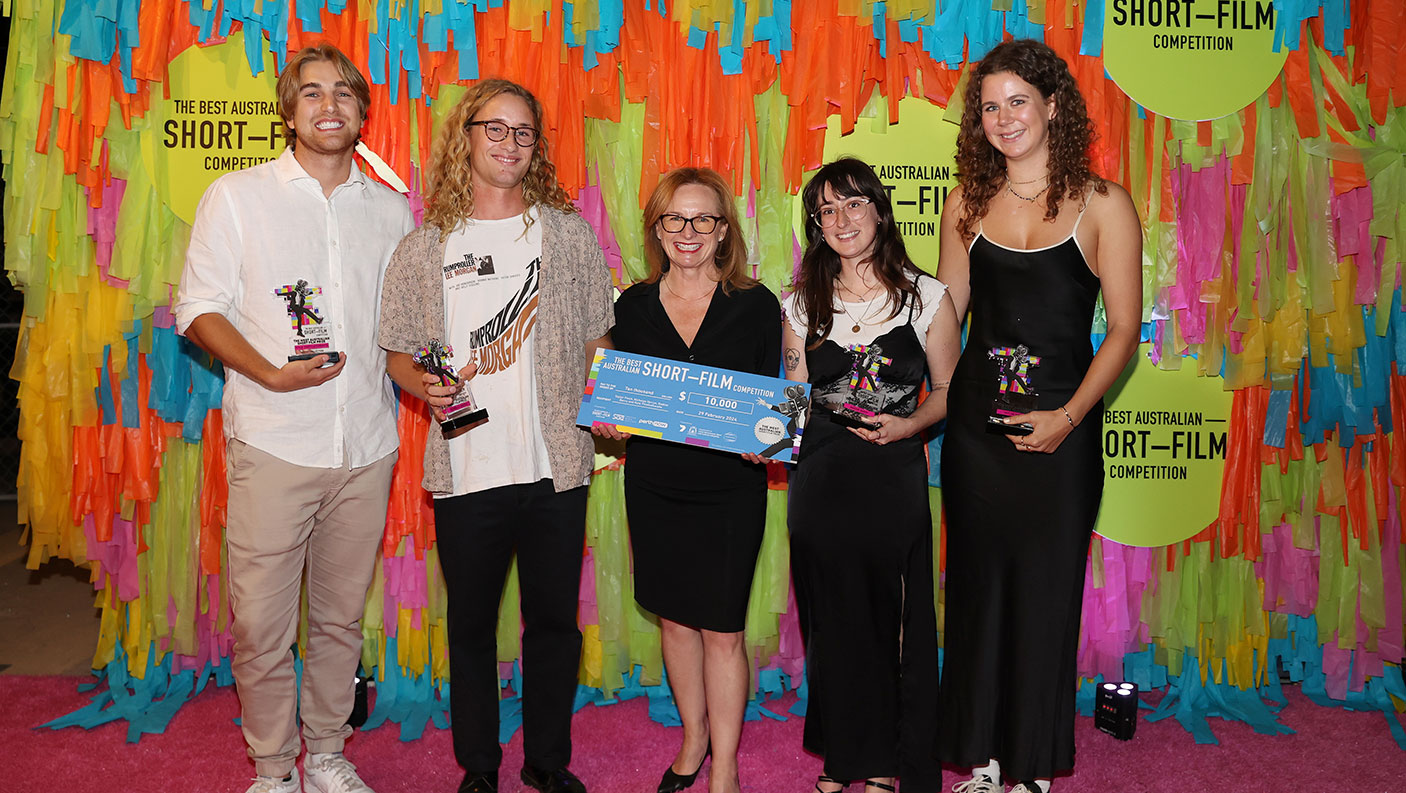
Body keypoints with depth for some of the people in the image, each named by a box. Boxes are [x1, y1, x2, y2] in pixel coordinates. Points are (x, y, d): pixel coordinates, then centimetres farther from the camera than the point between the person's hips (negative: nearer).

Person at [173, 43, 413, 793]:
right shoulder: (235, 196, 4)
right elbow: (198, 309, 0)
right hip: (273, 445, -2)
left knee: (340, 617, 12)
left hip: (366, 448, 3)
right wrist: (271, 374, -15)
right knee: (261, 623, 2)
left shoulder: (391, 208, 11)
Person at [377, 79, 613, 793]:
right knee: (471, 623, 12)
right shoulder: (421, 251, 5)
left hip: (556, 465, 0)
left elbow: (597, 340, 9)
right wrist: (426, 388, -10)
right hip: (466, 471, 0)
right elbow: (398, 353, 10)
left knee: (555, 620, 10)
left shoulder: (571, 234, 5)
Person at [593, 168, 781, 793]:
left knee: (722, 629, 3)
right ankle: (693, 737, 37)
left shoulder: (756, 305, -4)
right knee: (675, 618, 15)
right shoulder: (633, 305, 3)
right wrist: (606, 420, -10)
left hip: (730, 489, -3)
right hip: (653, 485, 3)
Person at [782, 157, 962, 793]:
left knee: (893, 616, 5)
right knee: (832, 619, 10)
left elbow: (947, 391, 6)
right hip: (821, 477, 2)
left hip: (895, 477, -2)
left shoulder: (926, 297, 1)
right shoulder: (802, 305, 7)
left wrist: (908, 424, -12)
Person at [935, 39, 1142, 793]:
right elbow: (944, 315, 9)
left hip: (1059, 427, -3)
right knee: (977, 586, 10)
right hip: (976, 420, 3)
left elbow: (1123, 329, -5)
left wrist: (1070, 415, -15)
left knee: (1047, 591, 6)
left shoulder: (1102, 205, -3)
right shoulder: (967, 203, 6)